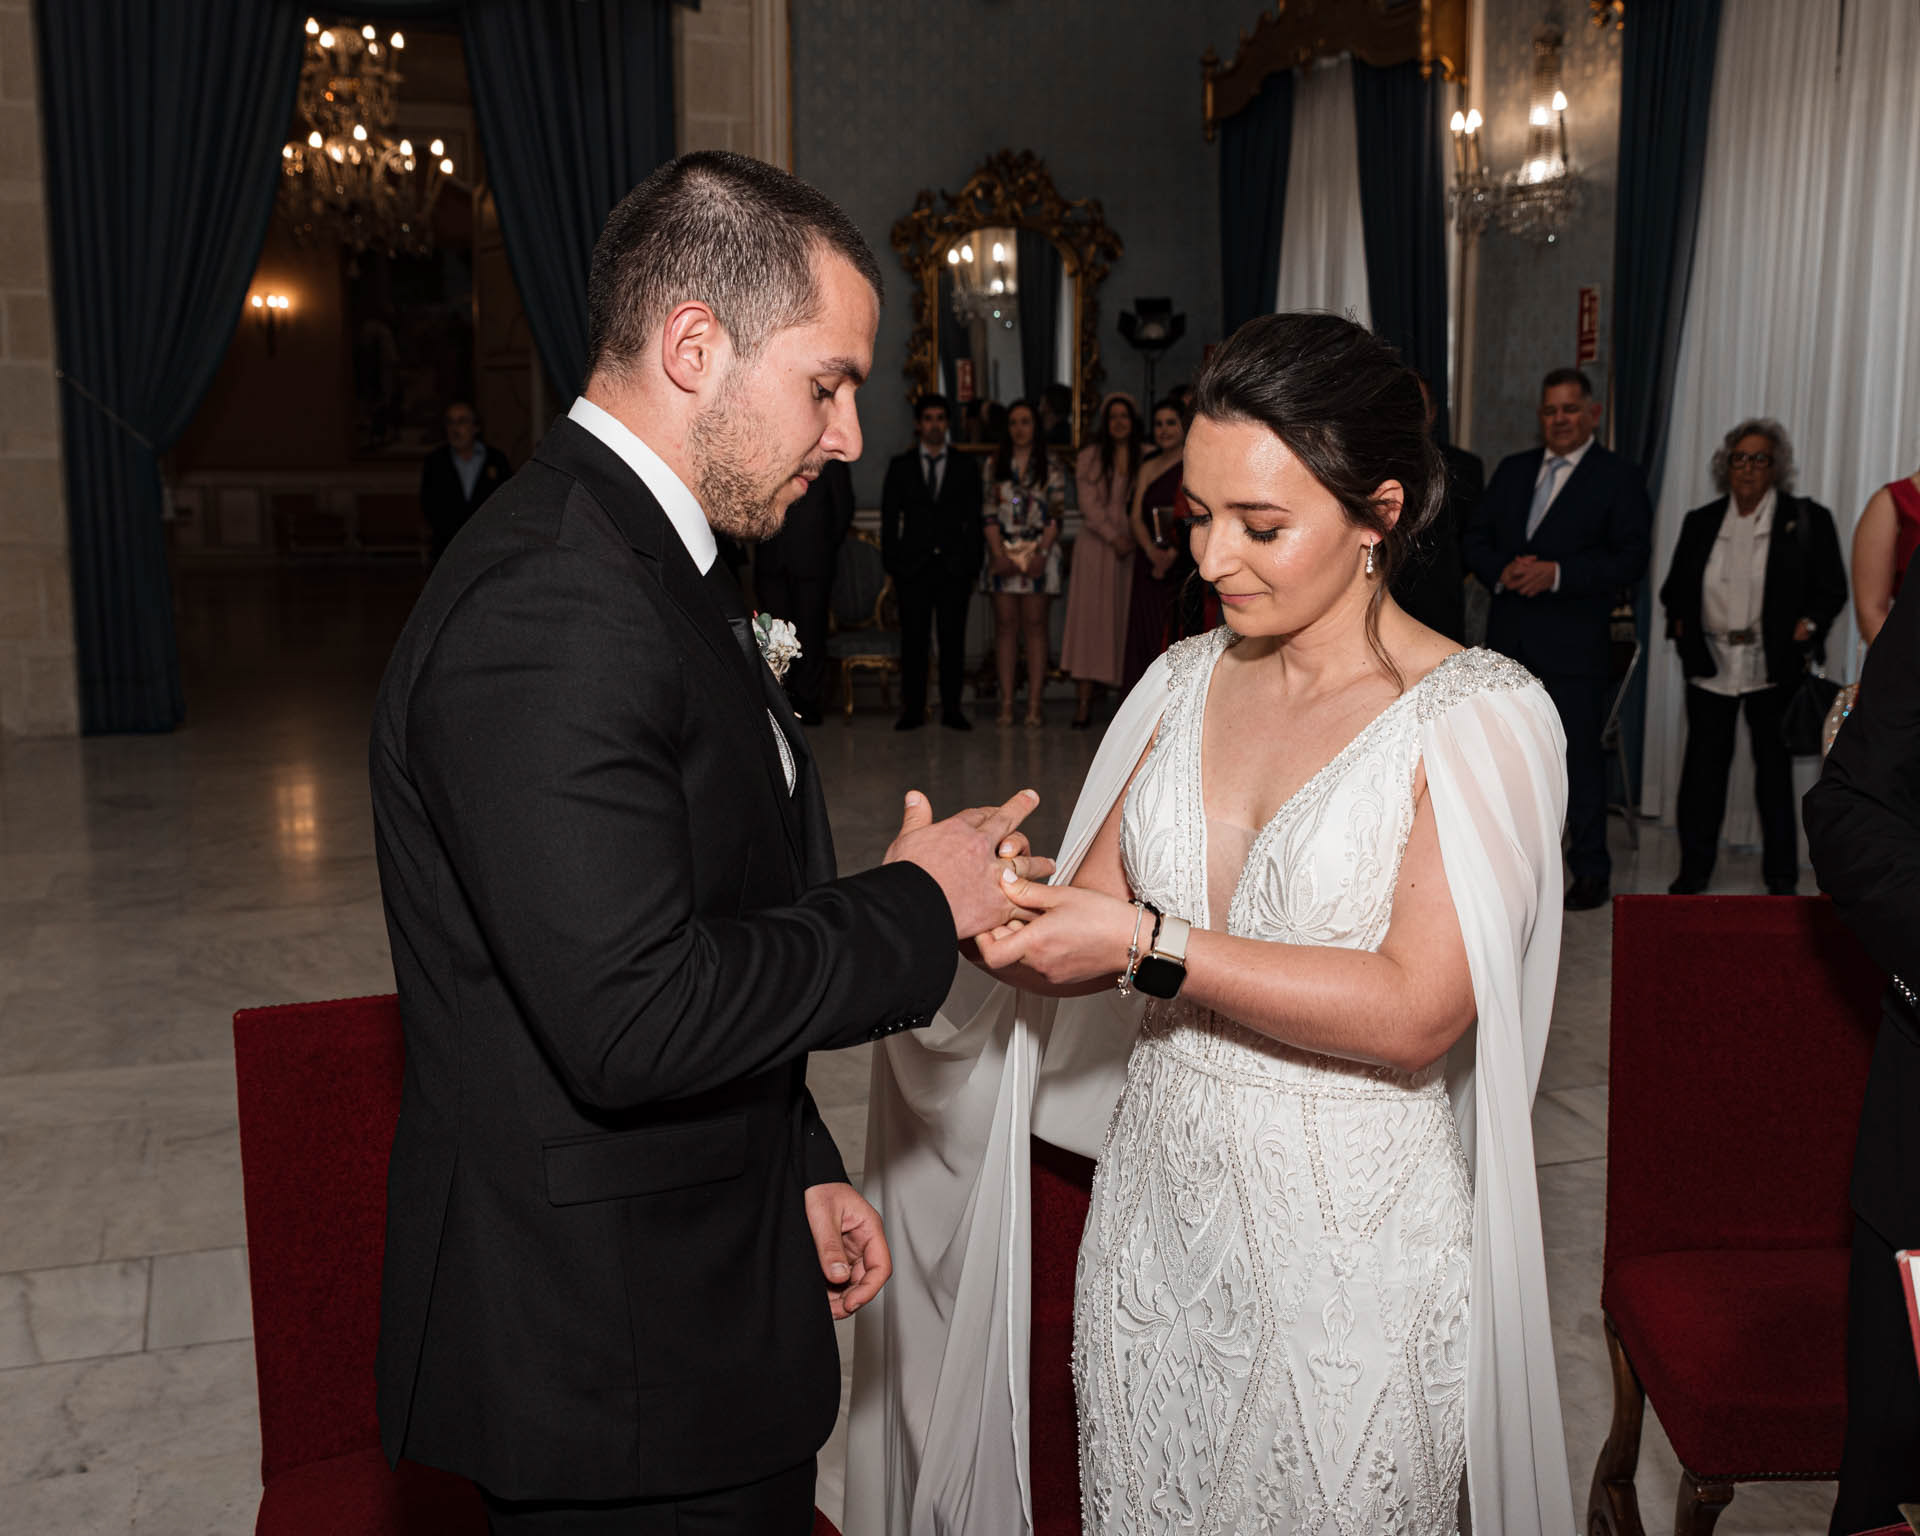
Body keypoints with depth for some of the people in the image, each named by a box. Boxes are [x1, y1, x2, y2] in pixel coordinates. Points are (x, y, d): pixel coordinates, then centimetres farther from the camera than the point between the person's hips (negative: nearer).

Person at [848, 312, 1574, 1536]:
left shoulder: (1479, 717, -11)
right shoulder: (1185, 681, 4)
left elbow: (1417, 1011, -20)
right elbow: (1089, 930, 5)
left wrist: (1151, 948, -24)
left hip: (1349, 1253, -4)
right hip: (1156, 1230, 5)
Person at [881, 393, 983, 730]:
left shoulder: (965, 467, 10)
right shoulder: (900, 466, 10)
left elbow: (974, 521, 8)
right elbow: (889, 518, 8)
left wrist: (972, 568, 1)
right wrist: (891, 564, 0)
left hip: (954, 566, 0)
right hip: (913, 566, 0)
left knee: (953, 640, 1)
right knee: (913, 639, 0)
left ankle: (952, 709, 7)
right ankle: (912, 709, 6)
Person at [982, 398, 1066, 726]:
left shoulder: (1050, 465, 5)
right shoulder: (994, 464, 10)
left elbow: (1057, 514, 0)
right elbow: (989, 513, 4)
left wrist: (1041, 553, -12)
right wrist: (999, 553, -7)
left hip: (1039, 552, -2)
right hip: (1003, 553, 2)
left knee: (1035, 624, -3)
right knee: (1005, 625, 0)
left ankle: (1035, 702, -3)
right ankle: (1006, 702, 1)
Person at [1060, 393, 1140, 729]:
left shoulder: (1145, 458, 9)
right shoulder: (1090, 457, 5)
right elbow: (1089, 506, -2)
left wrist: (1134, 539, -6)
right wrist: (1114, 537, -11)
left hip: (1131, 547, 2)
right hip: (1096, 547, -1)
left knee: (1126, 623, 0)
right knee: (1089, 619, -6)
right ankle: (1083, 704, -8)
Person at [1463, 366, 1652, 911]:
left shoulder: (1618, 477, -1)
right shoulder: (1512, 470, 15)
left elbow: (1631, 558, -8)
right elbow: (1475, 539, 13)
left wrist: (1556, 573, -18)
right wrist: (1501, 571, -8)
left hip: (1574, 642, -5)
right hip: (1509, 639, 5)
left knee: (1581, 756, -2)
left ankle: (1591, 872, 7)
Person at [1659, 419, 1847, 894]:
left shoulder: (1807, 519, 4)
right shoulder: (1701, 522, 12)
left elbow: (1832, 588, 2)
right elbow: (1674, 587, 17)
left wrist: (1807, 627, -13)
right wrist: (1681, 624, 1)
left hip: (1774, 670, -2)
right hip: (1710, 666, 2)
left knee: (1775, 770, 5)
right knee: (1703, 768, 4)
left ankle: (1781, 879, 13)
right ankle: (1693, 871, 13)